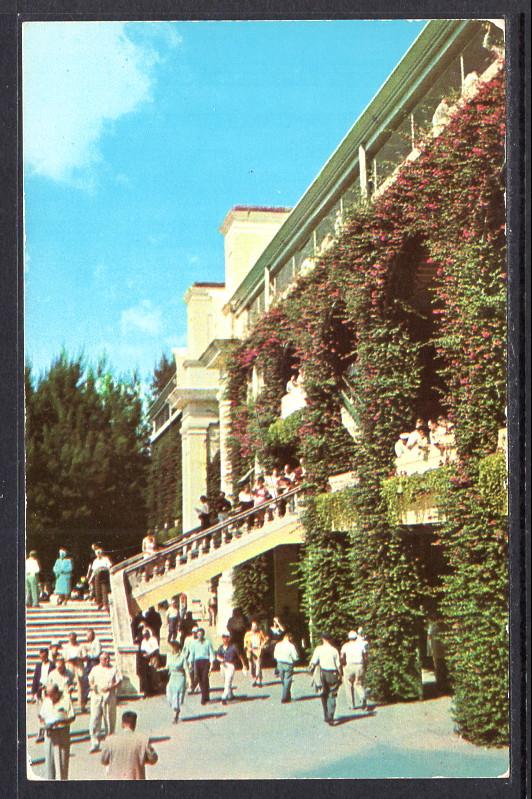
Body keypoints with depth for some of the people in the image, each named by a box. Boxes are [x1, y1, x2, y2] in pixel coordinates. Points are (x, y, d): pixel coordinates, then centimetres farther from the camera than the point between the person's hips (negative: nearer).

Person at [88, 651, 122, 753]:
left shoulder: (113, 670, 5)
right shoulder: (95, 669, 12)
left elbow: (119, 682, 0)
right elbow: (90, 680, 16)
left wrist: (110, 687, -15)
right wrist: (92, 686, -6)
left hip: (109, 696, -1)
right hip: (96, 696, 1)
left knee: (109, 720, 6)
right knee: (94, 720, -6)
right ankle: (94, 744, -3)